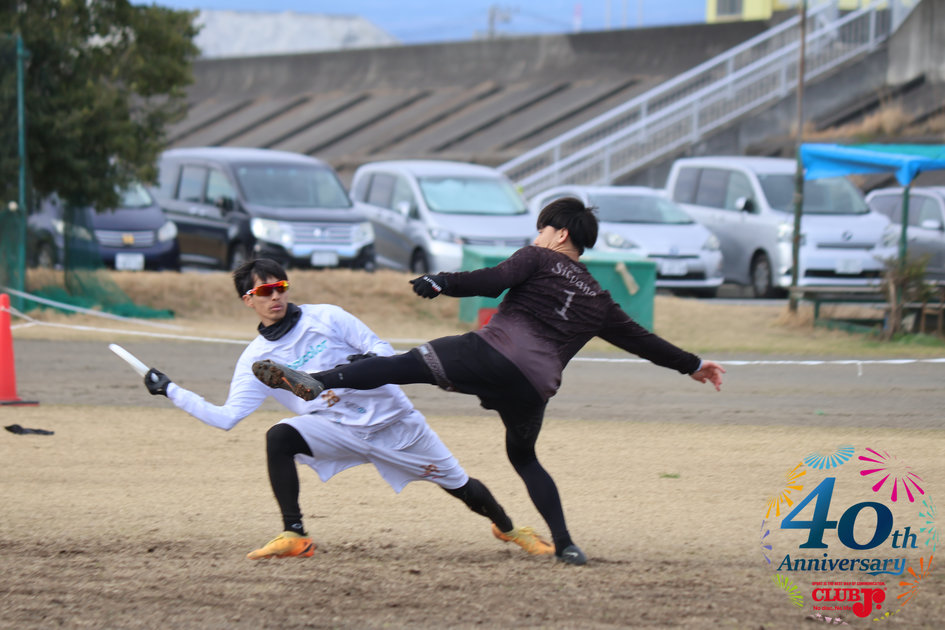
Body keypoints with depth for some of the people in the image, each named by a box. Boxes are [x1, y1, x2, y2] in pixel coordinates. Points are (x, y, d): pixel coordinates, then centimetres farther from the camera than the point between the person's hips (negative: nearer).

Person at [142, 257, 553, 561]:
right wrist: (170, 391, -9)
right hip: (338, 432, 1)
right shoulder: (255, 360, 0)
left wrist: (365, 364, -29)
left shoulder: (328, 319, -7)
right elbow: (226, 417, -4)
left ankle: (507, 527, 33)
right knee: (279, 438, -26)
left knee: (458, 484, 2)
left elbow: (384, 353, -6)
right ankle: (294, 537, -22)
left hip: (392, 420, -1)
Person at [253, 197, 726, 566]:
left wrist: (442, 284, -7)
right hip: (536, 385, 5)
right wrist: (691, 365, 46)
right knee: (524, 457, 26)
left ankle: (316, 381, -30)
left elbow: (492, 280, -4)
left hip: (494, 354, -5)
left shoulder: (539, 260, 14)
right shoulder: (597, 300, 27)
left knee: (406, 365, -13)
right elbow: (640, 339, 34)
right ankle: (564, 544, 18)